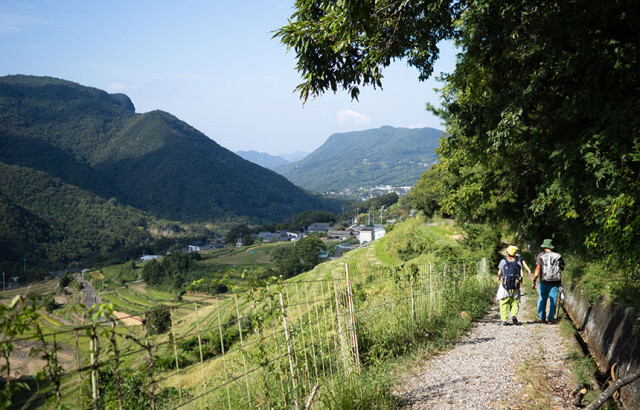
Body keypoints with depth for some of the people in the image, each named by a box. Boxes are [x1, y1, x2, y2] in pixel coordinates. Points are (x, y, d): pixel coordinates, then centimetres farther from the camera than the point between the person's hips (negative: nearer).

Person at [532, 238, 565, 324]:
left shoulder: (541, 255, -4)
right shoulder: (558, 256, 3)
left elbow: (538, 269, -8)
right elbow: (562, 268, 5)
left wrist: (534, 281, -7)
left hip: (544, 281, -1)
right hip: (555, 282, 1)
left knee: (542, 299, 12)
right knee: (553, 301, 7)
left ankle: (542, 317, 18)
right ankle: (550, 319, 8)